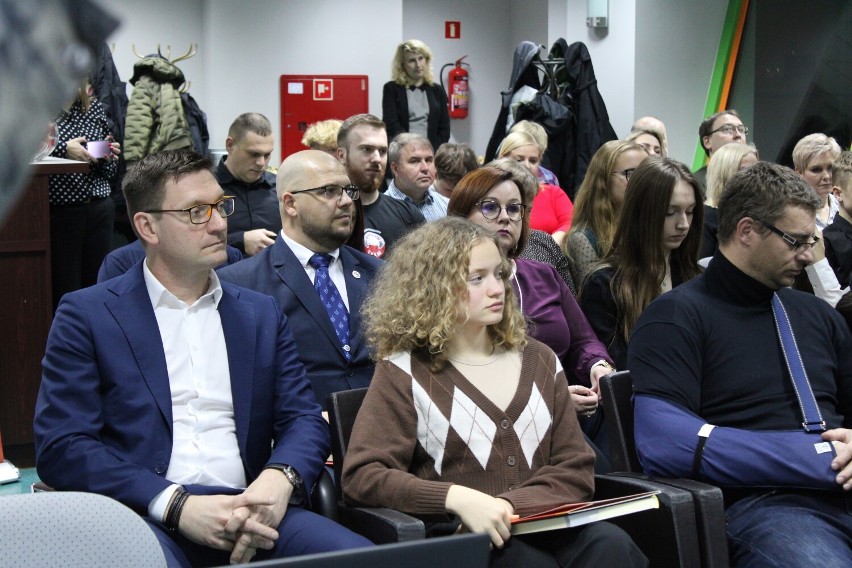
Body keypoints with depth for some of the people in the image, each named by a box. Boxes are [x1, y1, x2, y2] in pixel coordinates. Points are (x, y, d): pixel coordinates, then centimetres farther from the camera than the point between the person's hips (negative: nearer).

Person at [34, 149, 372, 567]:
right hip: (144, 516, -4)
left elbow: (304, 419, 13)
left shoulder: (261, 313, 19)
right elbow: (60, 447, -3)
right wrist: (177, 505, -16)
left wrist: (279, 479, -12)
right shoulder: (87, 314, 7)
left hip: (250, 512, 4)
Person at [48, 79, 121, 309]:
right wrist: (62, 149, -19)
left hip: (100, 210, 4)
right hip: (60, 211, -4)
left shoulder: (93, 107, 11)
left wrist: (107, 156, -3)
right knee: (65, 292, 0)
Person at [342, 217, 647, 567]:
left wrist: (511, 506, -11)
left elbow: (576, 468, 9)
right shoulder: (404, 372, 3)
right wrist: (458, 499, -21)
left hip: (543, 526, 4)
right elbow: (362, 475, -7)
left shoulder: (539, 361, 16)